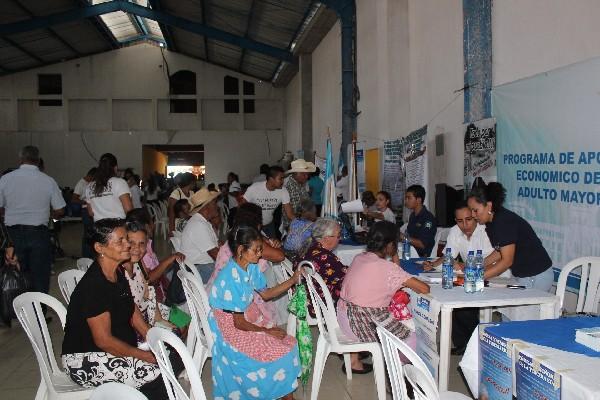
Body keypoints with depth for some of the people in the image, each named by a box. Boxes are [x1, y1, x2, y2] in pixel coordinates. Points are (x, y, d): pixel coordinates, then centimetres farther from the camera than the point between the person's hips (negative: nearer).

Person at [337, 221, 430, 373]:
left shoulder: (359, 258, 2)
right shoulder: (386, 267, -21)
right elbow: (424, 288, -19)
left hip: (344, 314, 8)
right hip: (359, 324, -8)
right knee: (410, 336, 8)